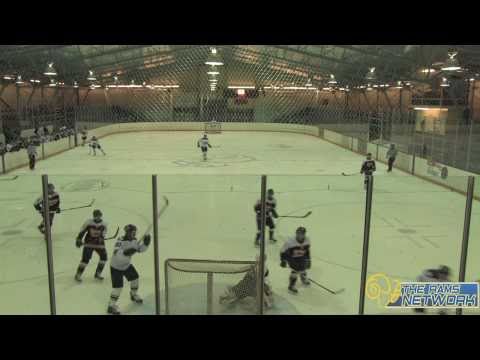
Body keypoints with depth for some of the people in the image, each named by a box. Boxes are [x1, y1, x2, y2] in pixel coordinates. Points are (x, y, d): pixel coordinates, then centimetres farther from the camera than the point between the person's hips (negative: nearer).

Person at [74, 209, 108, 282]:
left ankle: (98, 273, 15)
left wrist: (102, 238, -17)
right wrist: (79, 240, -4)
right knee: (85, 259, -11)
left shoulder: (103, 224, -3)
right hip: (89, 243, -4)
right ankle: (78, 275, 5)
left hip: (99, 243, 4)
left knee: (104, 257, -3)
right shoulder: (88, 222, -11)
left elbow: (104, 233, 3)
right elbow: (82, 231, -3)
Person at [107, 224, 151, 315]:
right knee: (118, 286, -12)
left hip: (127, 264, 8)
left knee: (134, 277, 16)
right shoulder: (121, 240, -30)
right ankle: (111, 305, 1)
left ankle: (134, 295, 42)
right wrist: (126, 252, -52)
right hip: (116, 267, -8)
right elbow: (116, 253, -40)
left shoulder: (134, 240, -6)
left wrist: (146, 242, -16)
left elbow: (140, 249, 0)